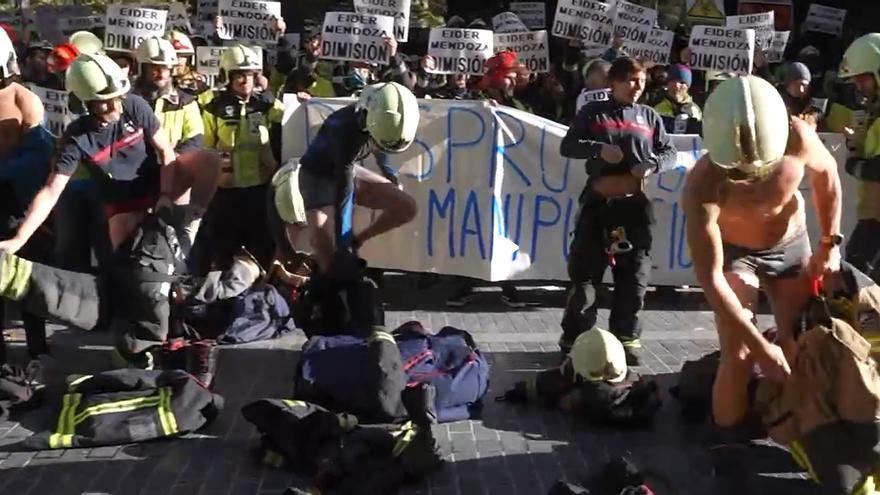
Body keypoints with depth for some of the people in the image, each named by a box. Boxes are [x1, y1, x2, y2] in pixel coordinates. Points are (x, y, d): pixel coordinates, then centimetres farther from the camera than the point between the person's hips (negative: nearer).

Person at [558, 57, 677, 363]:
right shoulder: (593, 112, 6)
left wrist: (652, 164, -10)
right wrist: (598, 149, -15)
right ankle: (575, 338, 10)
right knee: (585, 272, 1)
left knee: (634, 275, 3)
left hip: (635, 203, 2)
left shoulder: (648, 116, 11)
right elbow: (567, 146, 2)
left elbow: (670, 152, 11)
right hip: (598, 201, -2)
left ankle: (626, 338, 14)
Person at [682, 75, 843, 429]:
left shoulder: (797, 138, -31)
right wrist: (760, 346, -33)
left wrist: (831, 241, -6)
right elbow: (710, 279, -33)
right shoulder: (702, 187, -38)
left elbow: (826, 174, -5)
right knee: (738, 357, -14)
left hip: (792, 246, 3)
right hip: (735, 252, -3)